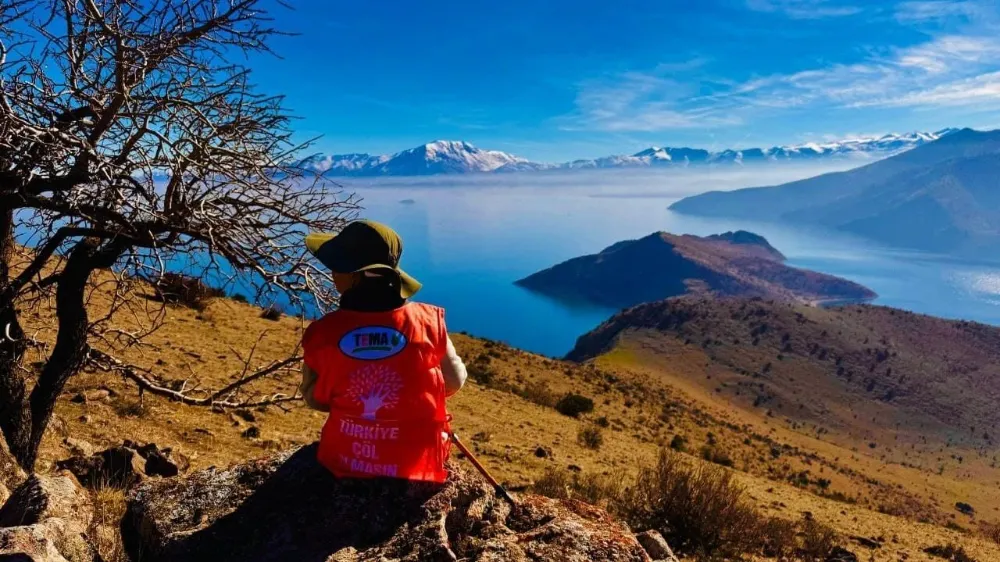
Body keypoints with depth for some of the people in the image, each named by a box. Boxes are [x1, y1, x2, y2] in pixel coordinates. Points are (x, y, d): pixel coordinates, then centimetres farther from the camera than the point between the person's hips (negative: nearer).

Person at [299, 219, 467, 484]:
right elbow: (455, 382, -6)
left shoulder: (323, 333, -21)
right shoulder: (428, 321, -21)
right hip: (416, 464, -1)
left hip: (344, 461, 1)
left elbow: (315, 399, -4)